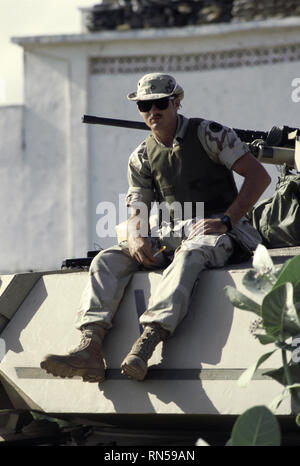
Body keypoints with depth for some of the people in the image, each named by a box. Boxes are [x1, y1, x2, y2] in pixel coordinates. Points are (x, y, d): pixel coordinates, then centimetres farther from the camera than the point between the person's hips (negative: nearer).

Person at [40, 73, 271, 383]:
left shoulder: (208, 134, -2)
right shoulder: (141, 158, 13)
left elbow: (259, 176, -8)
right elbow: (138, 211, 9)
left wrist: (226, 220, -18)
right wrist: (136, 237, -16)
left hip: (217, 233, -5)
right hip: (170, 237, 5)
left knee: (189, 254, -40)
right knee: (107, 260, -17)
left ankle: (146, 343, -57)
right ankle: (90, 349, -36)